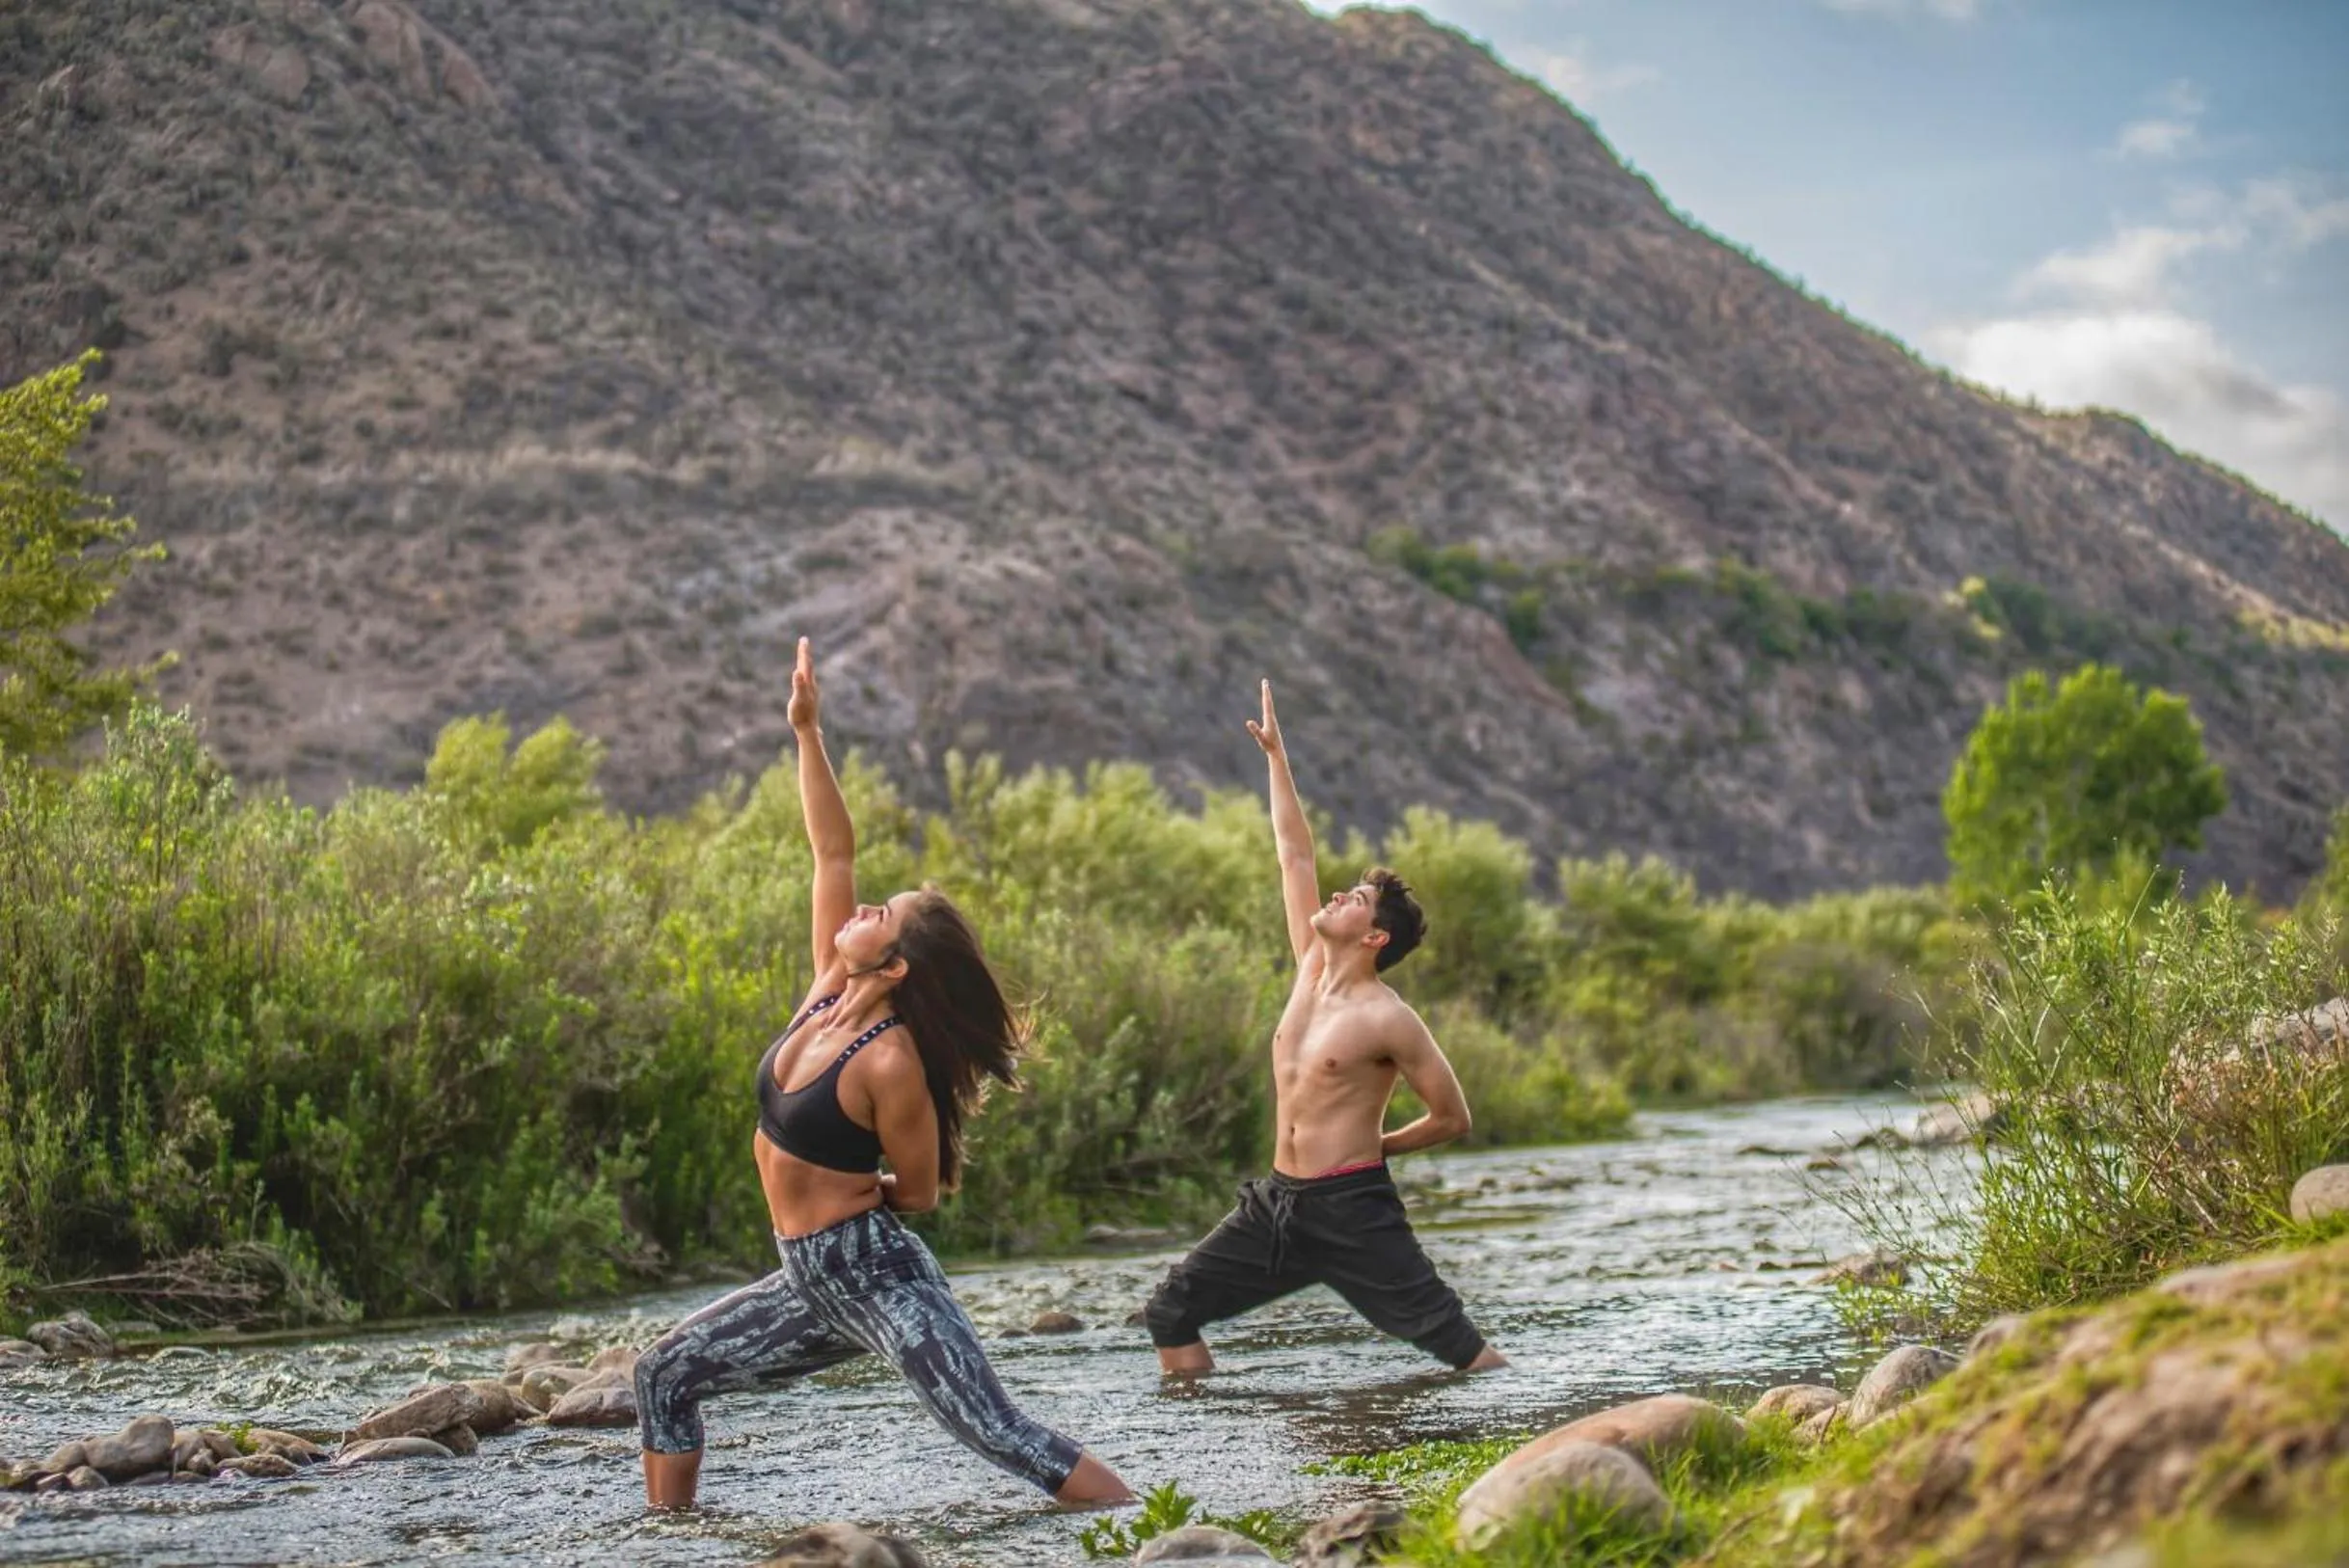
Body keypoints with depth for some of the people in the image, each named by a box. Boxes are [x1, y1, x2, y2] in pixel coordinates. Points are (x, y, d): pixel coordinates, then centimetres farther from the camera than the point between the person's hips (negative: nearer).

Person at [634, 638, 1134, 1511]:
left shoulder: (891, 1063, -21)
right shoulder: (828, 994, 0)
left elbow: (919, 1191, -11)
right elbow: (834, 855, 3)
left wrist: (844, 1189, 6)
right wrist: (806, 733, -1)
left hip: (879, 1277, -9)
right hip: (812, 1282, 9)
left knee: (999, 1434, -14)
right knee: (664, 1377, 12)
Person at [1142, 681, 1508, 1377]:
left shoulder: (1387, 1019, -11)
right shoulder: (1311, 968, 8)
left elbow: (1453, 1118, -5)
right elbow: (1295, 855, 13)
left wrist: (1373, 1146, 6)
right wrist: (1275, 755, 15)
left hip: (1352, 1207, -7)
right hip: (1276, 1201, 7)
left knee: (1456, 1344, -9)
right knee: (1170, 1317, 4)